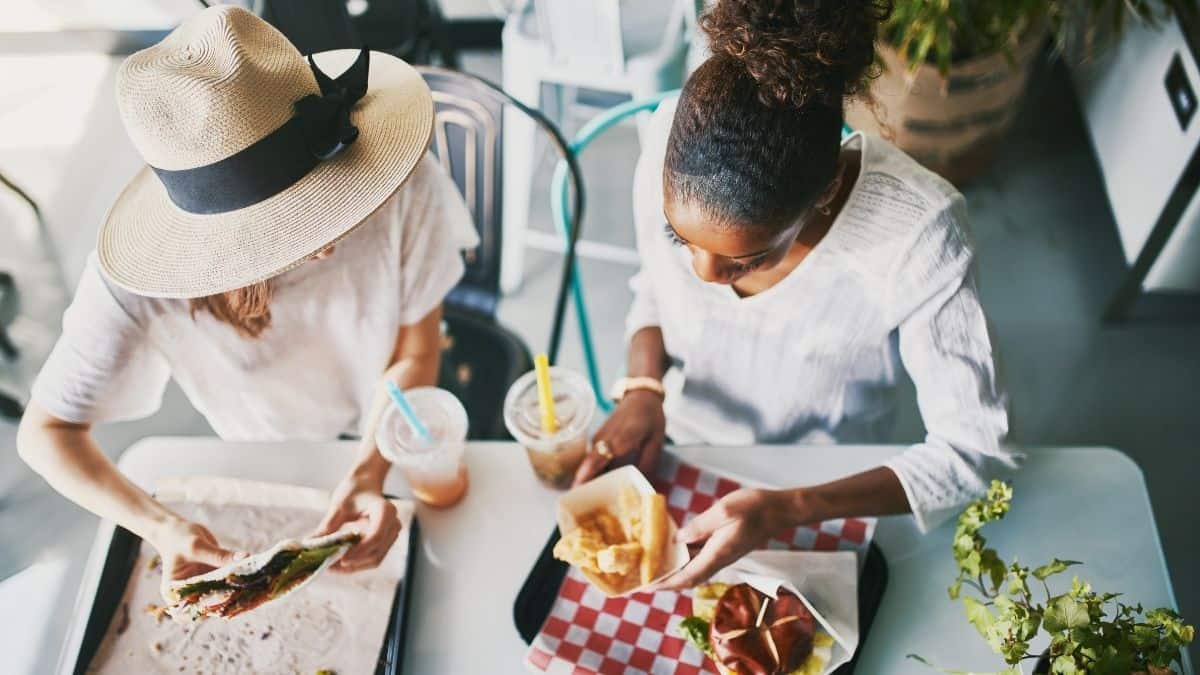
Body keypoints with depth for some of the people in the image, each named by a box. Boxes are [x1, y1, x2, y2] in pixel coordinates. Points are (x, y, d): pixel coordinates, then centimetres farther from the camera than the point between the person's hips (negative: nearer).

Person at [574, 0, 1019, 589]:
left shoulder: (916, 234, -31)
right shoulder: (673, 142, -21)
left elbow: (974, 450, -23)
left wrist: (786, 510, -33)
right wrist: (642, 387, -20)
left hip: (822, 494, -1)